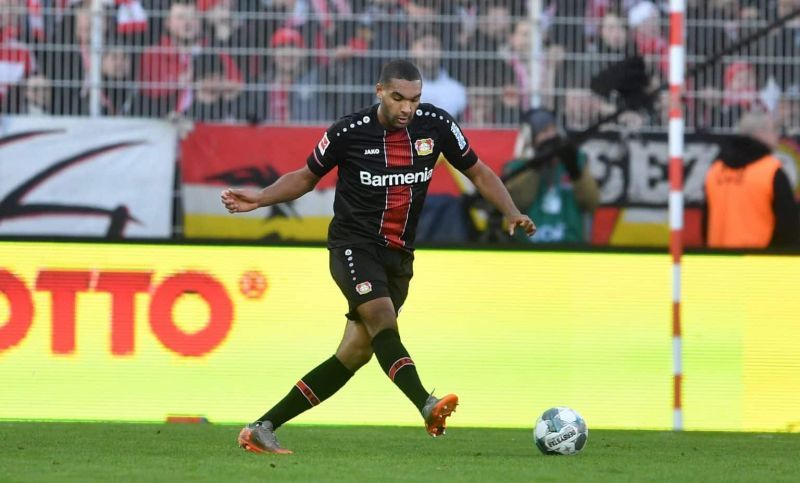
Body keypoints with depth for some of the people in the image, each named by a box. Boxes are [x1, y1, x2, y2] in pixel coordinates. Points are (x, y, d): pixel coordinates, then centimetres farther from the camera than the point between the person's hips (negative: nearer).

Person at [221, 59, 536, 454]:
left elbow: (478, 172, 8)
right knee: (383, 320, -30)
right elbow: (306, 177, 6)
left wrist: (511, 213, -6)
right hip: (354, 245, -4)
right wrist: (260, 198, -8)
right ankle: (427, 406, -47)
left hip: (397, 256, 4)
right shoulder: (348, 132, -9)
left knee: (355, 355, 3)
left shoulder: (435, 125, -3)